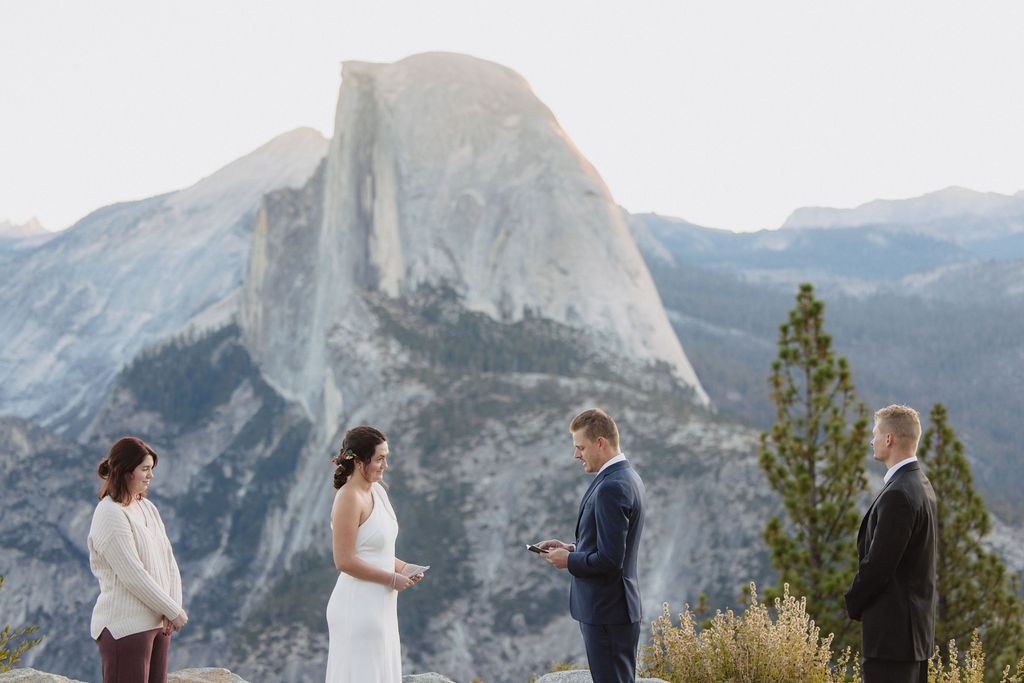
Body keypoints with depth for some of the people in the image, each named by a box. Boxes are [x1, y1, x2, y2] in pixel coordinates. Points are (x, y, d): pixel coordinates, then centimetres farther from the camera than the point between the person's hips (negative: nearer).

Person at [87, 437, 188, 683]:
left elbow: (168, 562, 10)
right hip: (124, 627, -8)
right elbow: (134, 577, -18)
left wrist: (172, 609, -4)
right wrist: (174, 610, -11)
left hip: (156, 624, 8)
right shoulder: (109, 515, -14)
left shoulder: (147, 508, 12)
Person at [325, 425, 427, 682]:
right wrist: (392, 579, -15)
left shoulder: (377, 491, 11)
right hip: (358, 606, -9)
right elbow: (345, 561, -22)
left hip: (380, 604, 9)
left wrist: (402, 567, 6)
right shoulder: (348, 498, -17)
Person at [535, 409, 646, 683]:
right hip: (616, 609, 11)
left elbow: (609, 560, -25)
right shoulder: (627, 477, 11)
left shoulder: (612, 488, -22)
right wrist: (571, 547, 10)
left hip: (607, 613, -11)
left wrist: (569, 560, -10)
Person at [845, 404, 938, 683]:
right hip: (918, 624, 10)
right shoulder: (921, 485, 12)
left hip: (892, 627, -10)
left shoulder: (898, 495, -20)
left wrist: (854, 604, -3)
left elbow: (878, 563, -21)